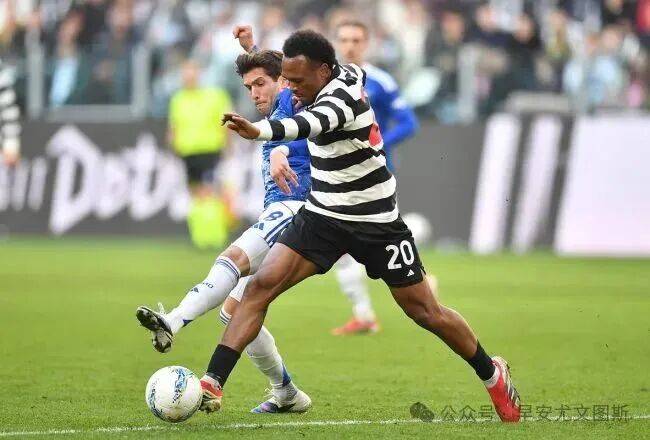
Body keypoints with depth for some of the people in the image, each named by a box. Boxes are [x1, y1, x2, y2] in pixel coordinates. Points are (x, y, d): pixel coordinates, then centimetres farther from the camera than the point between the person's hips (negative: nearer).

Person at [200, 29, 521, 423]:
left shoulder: (342, 97, -28)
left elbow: (314, 123, -52)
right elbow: (359, 73, 22)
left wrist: (260, 131, -70)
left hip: (376, 224, -7)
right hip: (323, 215, 7)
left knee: (426, 313, 5)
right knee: (261, 286, -12)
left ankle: (492, 374, 29)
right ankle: (211, 384, -14)